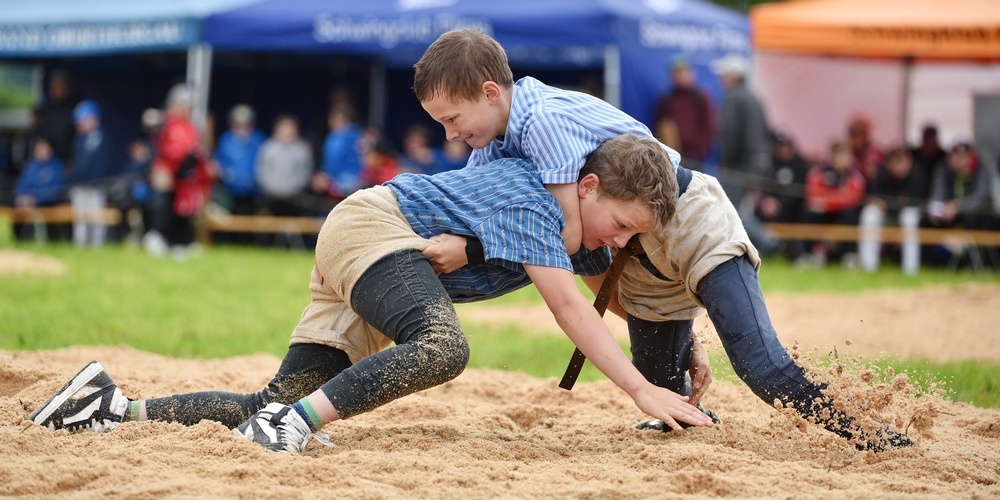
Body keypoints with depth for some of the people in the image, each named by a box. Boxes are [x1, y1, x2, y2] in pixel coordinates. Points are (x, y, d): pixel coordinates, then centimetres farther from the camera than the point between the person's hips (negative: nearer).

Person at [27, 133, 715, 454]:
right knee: (443, 348, -38)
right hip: (372, 224, -10)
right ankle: (291, 419, -38)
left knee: (281, 407, -1)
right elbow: (567, 307, -27)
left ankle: (117, 407, -1)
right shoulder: (532, 199, -21)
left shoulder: (585, 218, 6)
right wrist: (640, 389, -28)